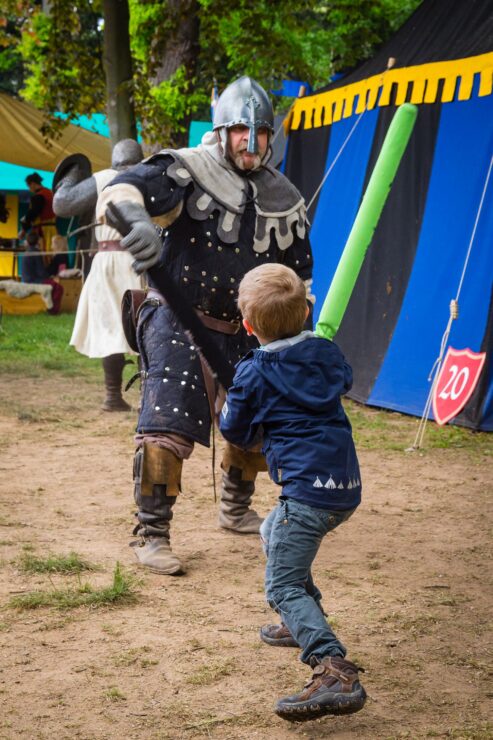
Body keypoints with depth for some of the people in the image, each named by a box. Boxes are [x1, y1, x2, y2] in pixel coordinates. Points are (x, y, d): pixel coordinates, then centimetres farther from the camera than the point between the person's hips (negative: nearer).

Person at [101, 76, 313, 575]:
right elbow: (124, 189, -32)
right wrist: (135, 220, -54)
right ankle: (151, 535, -6)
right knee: (166, 427, -17)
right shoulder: (188, 171, -14)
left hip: (240, 332, 6)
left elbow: (297, 271, 16)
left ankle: (236, 510, 40)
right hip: (178, 324, -6)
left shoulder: (283, 199, 5)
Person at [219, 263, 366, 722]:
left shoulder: (253, 374, -4)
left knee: (283, 587, -11)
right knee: (273, 532, 32)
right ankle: (305, 625, 39)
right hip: (347, 486, 8)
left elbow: (235, 433, 6)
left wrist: (234, 403, 25)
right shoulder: (327, 353, 12)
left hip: (307, 489, -8)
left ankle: (335, 672, -30)